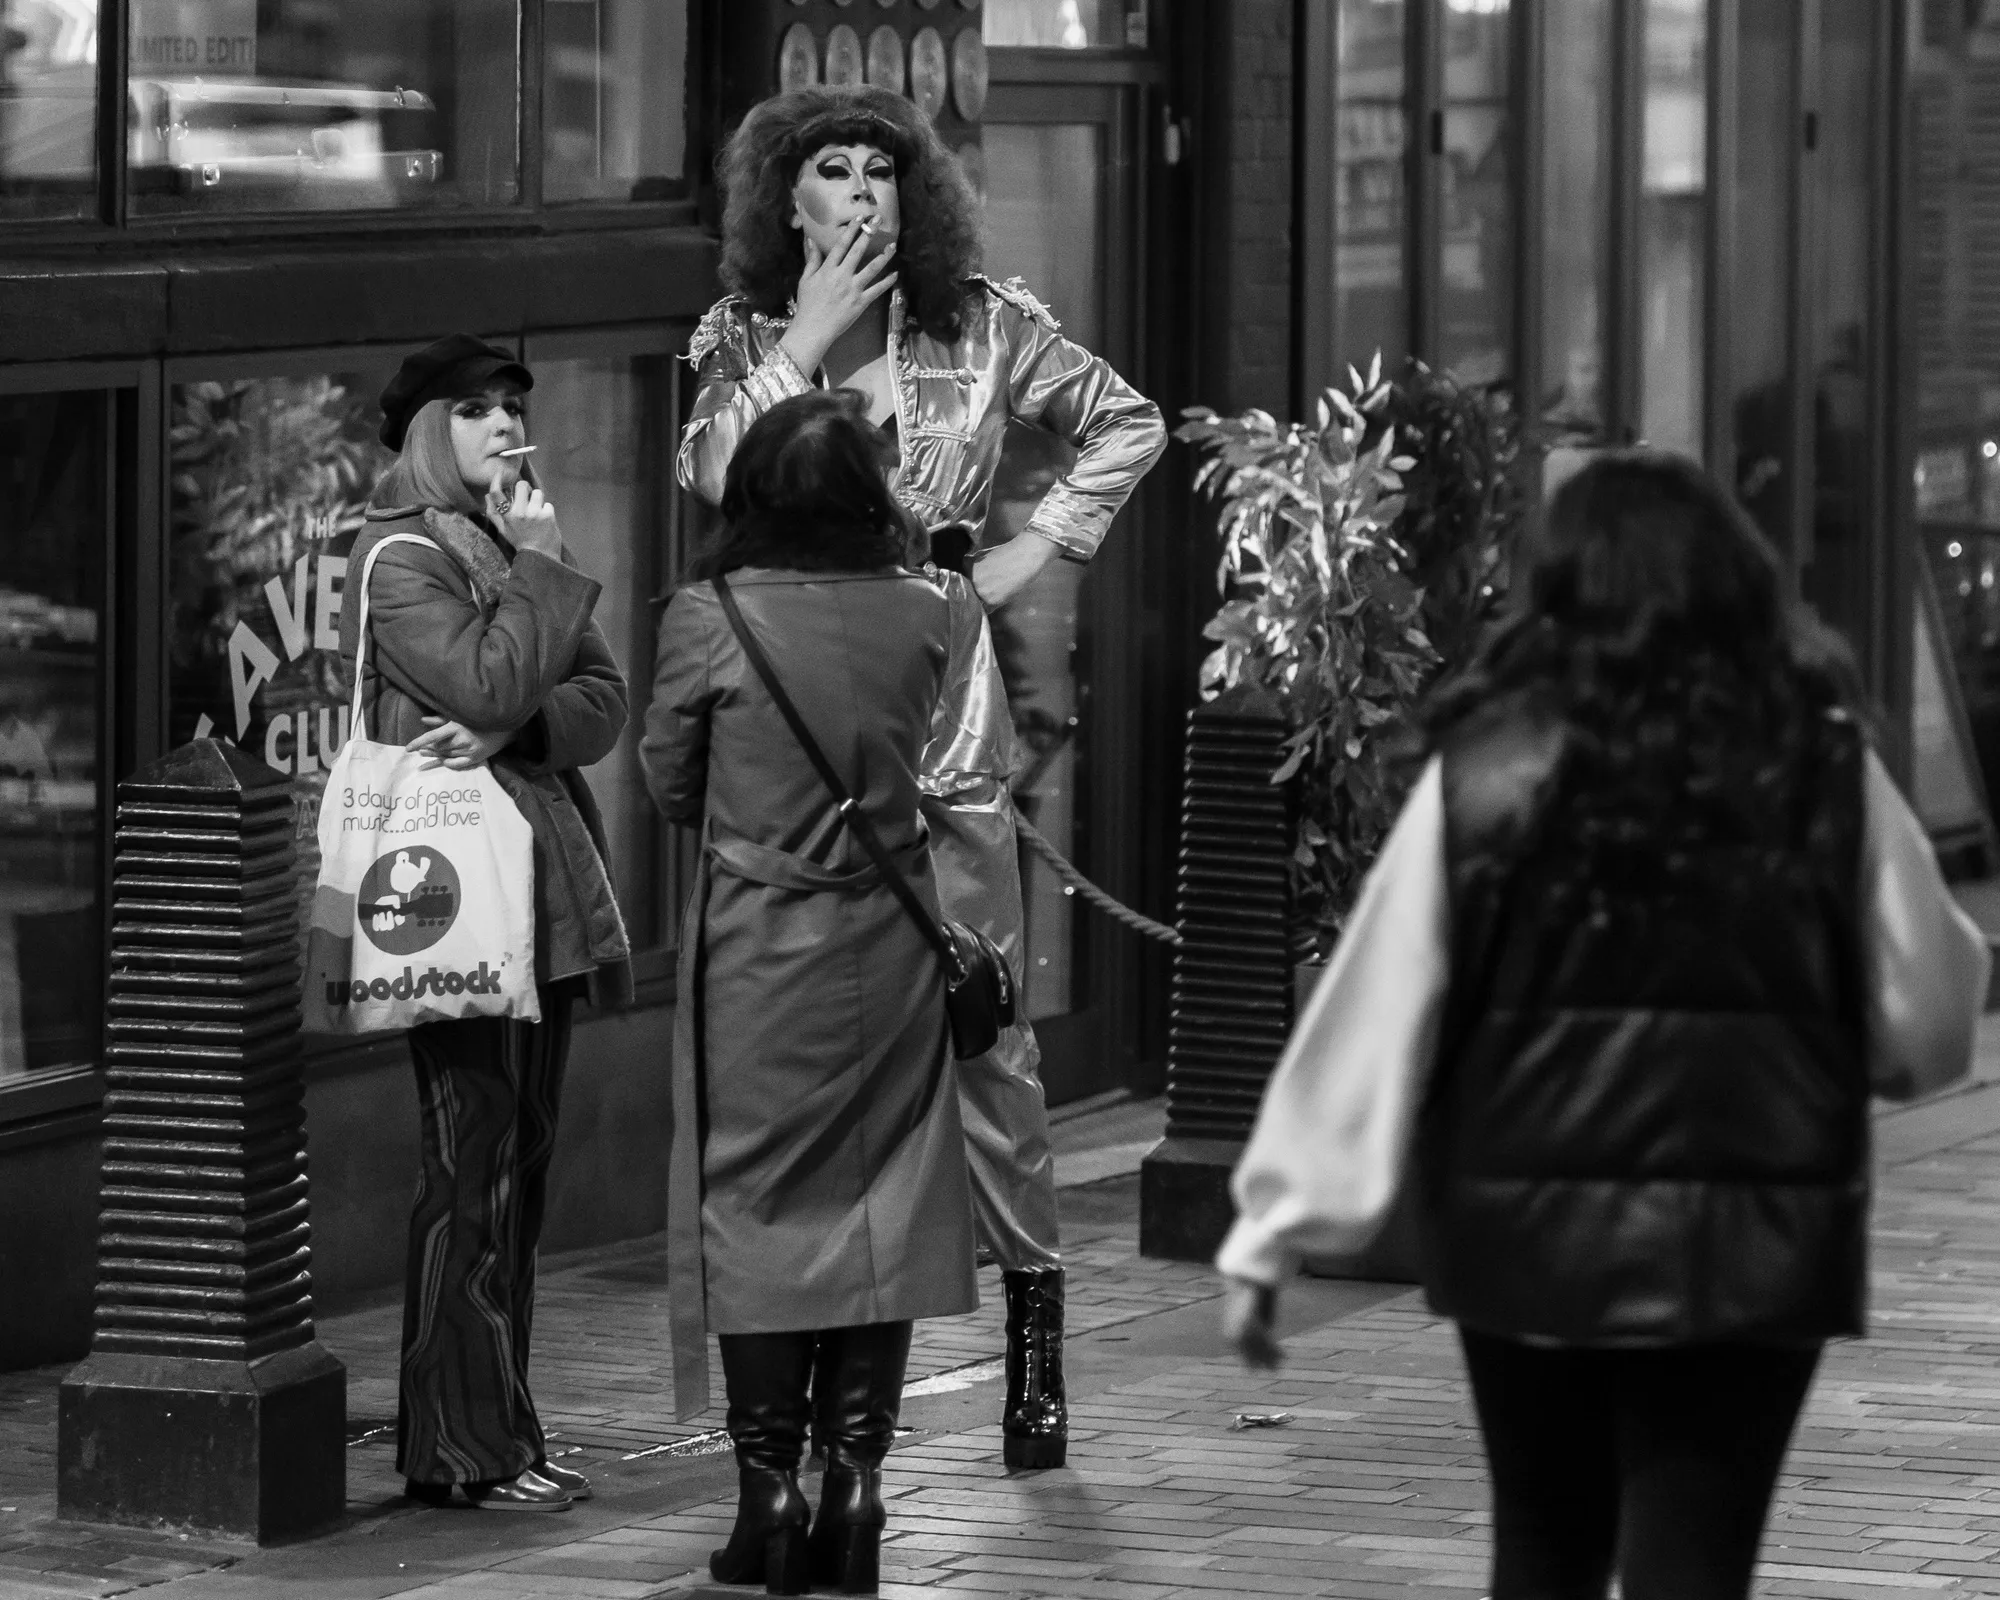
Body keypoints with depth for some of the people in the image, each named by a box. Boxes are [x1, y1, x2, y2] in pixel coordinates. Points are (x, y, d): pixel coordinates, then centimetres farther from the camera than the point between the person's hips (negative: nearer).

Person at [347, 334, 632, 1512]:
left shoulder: (521, 544, 18)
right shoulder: (403, 555, -6)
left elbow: (602, 702, 8)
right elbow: (491, 680, -19)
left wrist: (511, 732, -11)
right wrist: (541, 568, -8)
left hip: (547, 893, 8)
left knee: (524, 1163, 9)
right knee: (473, 1169, -8)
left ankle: (495, 1426, 14)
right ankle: (462, 1448, -6)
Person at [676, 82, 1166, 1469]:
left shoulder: (983, 328, 7)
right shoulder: (746, 340, 7)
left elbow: (1130, 425, 17)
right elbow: (714, 474, -11)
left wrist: (1042, 547, 7)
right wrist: (809, 339, -11)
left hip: (943, 709, 0)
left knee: (988, 1024, 0)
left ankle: (1036, 1314, 8)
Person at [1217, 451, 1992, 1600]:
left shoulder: (1486, 767, -4)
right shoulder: (1822, 768, -3)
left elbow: (1373, 1014, -3)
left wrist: (1276, 1232, 2)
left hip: (1529, 1234, 1)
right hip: (1747, 1244, -1)